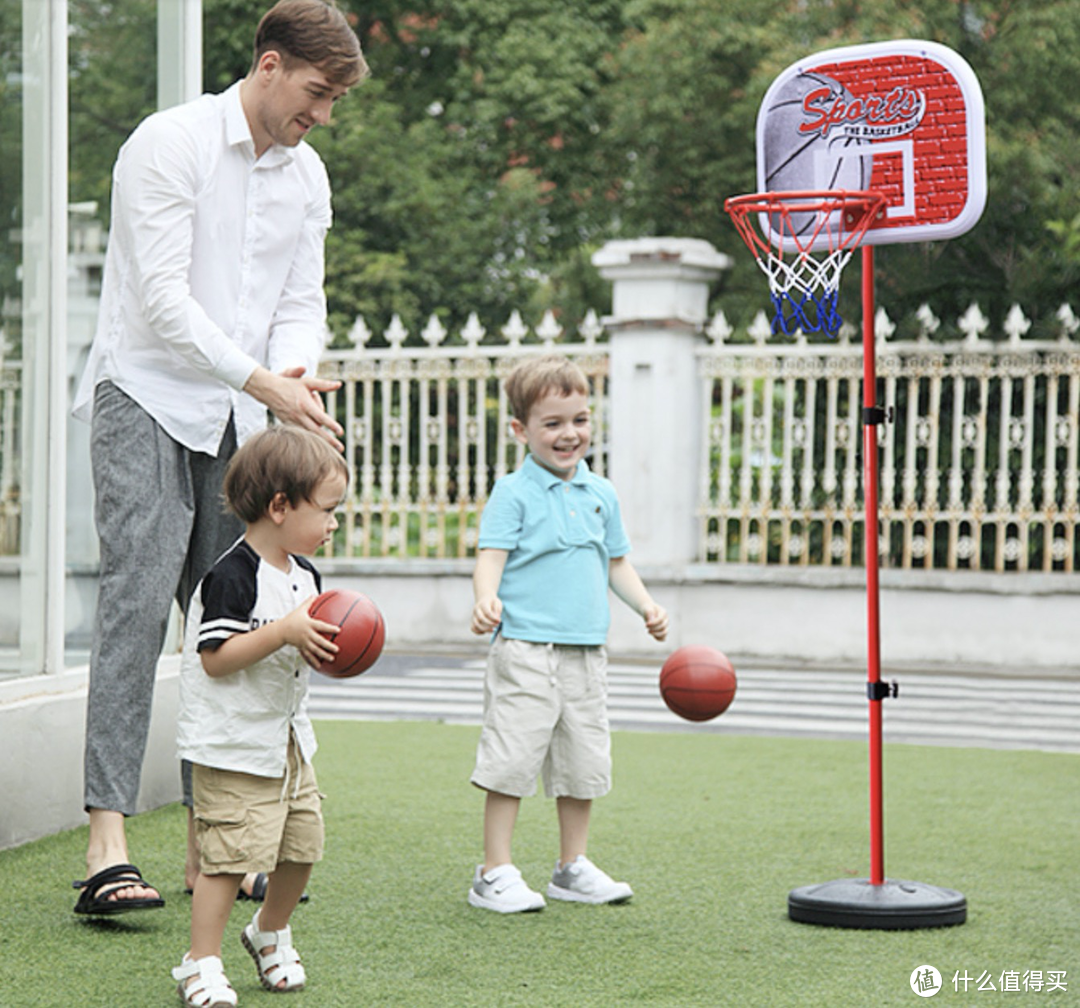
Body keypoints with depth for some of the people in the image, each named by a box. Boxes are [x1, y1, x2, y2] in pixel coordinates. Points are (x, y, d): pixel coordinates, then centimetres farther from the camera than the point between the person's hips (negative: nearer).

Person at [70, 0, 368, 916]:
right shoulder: (171, 143, -10)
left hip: (241, 422, 7)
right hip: (149, 401, -7)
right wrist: (263, 383, -22)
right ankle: (108, 846, -20)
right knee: (138, 604, -16)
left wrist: (298, 374, -11)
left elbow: (302, 301, 12)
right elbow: (162, 298, -17)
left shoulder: (306, 174, 12)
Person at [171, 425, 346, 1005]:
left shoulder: (305, 575, 10)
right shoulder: (232, 576, -19)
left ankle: (271, 934, 36)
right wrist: (285, 631, -28)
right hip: (234, 745, -9)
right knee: (228, 855, -11)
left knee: (301, 846, 12)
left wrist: (327, 646, -2)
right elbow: (215, 657, -23)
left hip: (288, 739, 9)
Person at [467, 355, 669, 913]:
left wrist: (645, 605, 10)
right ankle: (494, 874, 2)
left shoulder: (602, 493, 15)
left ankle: (572, 867, 25)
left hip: (586, 652, 6)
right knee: (512, 759, -7)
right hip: (524, 650, -6)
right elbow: (491, 556, -11)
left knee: (584, 762, 11)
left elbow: (616, 561, 24)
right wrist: (486, 598, -30)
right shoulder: (513, 493, -4)